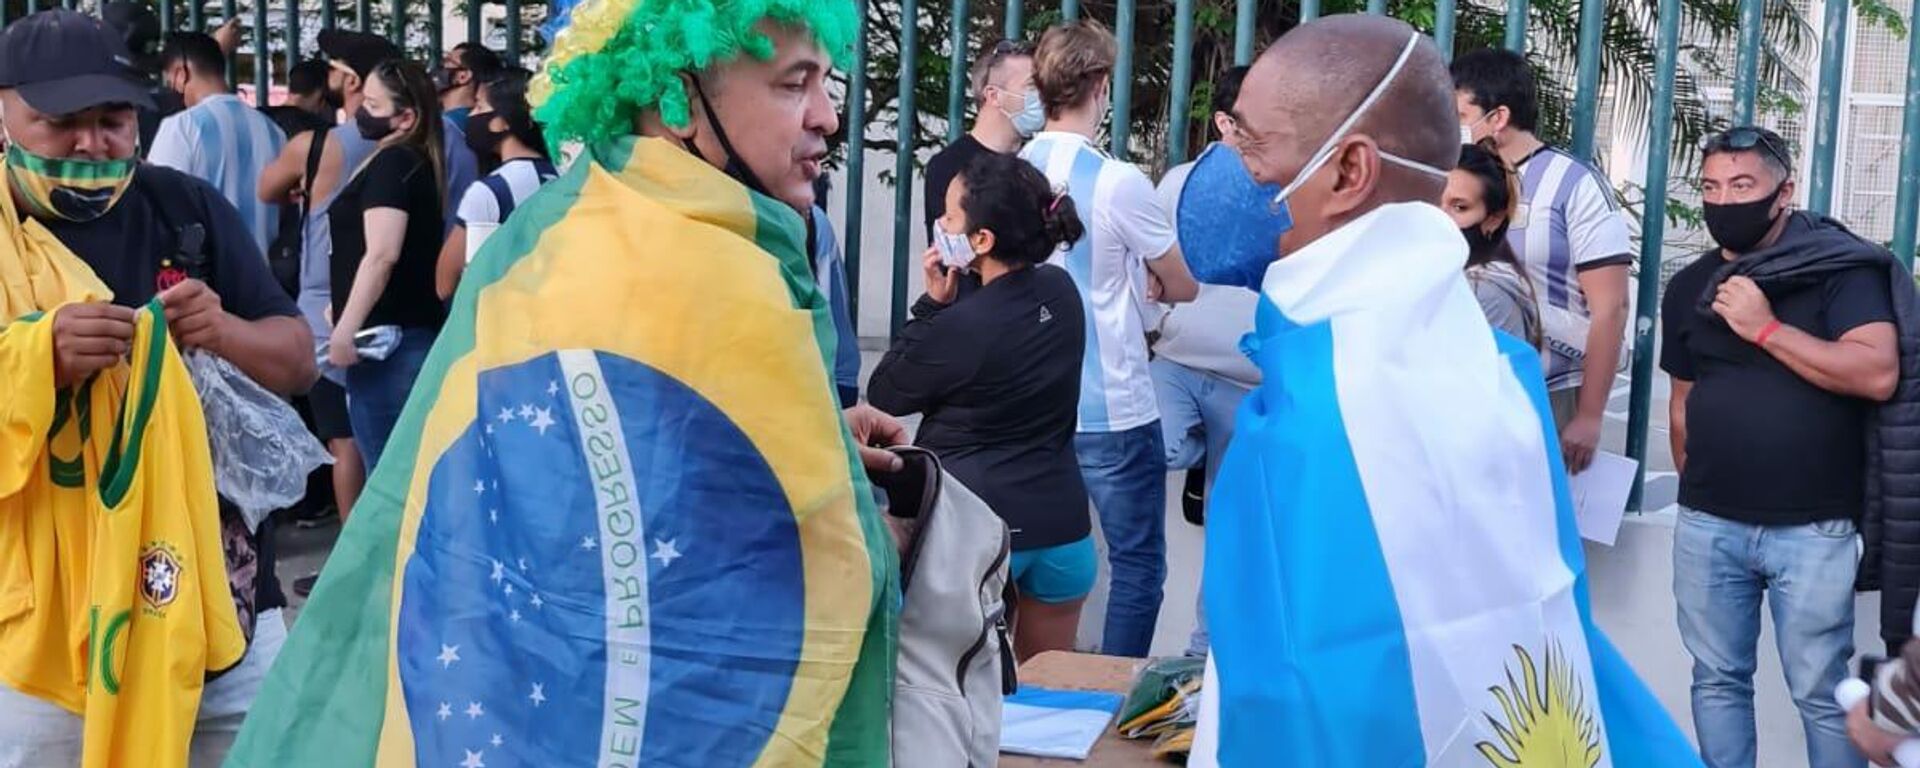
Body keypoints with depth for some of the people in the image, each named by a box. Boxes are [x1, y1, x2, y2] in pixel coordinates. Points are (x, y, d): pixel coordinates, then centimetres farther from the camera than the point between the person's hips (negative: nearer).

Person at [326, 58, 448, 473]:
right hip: (412, 332, 10)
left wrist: (344, 330, -21)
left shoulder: (391, 164, -11)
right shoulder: (415, 163, 18)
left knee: (387, 468, -7)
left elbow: (382, 255, -22)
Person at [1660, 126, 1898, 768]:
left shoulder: (1838, 263, -7)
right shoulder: (1688, 288, 9)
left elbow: (1878, 374, -19)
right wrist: (1695, 486, 14)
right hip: (1707, 525, 5)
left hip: (1812, 527, -4)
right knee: (1717, 680, 13)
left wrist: (1765, 328, -19)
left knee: (1821, 693, 4)